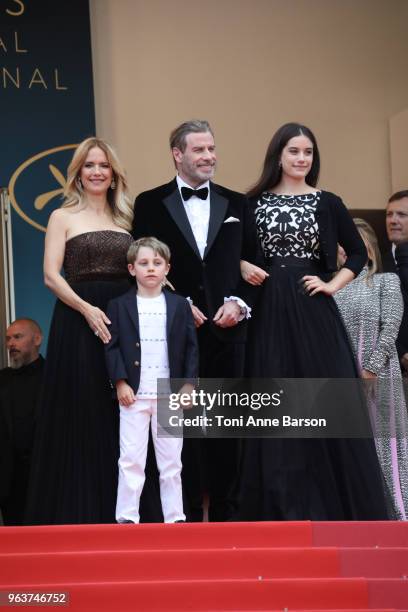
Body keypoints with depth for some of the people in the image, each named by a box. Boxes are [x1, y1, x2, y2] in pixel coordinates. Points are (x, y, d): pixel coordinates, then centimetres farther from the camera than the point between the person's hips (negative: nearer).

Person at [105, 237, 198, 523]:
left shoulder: (180, 305, 7)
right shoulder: (119, 306, 3)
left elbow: (191, 347, 5)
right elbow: (113, 346, -1)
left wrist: (188, 384, -3)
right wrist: (120, 383, -10)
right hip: (134, 393, -1)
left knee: (171, 460, 6)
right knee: (131, 458, -1)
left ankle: (175, 516, 13)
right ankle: (126, 516, 4)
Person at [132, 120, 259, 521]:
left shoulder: (236, 204, 12)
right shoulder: (150, 203, 4)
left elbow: (252, 263, 11)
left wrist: (239, 302, -5)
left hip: (227, 326, 3)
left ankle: (224, 508, 13)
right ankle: (189, 510, 7)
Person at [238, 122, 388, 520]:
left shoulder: (327, 203, 5)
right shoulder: (254, 202, 6)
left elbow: (358, 253, 9)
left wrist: (333, 285, -3)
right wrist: (243, 268, -5)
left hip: (313, 309, 0)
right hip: (270, 311, 1)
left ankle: (332, 503, 9)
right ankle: (282, 503, 10)